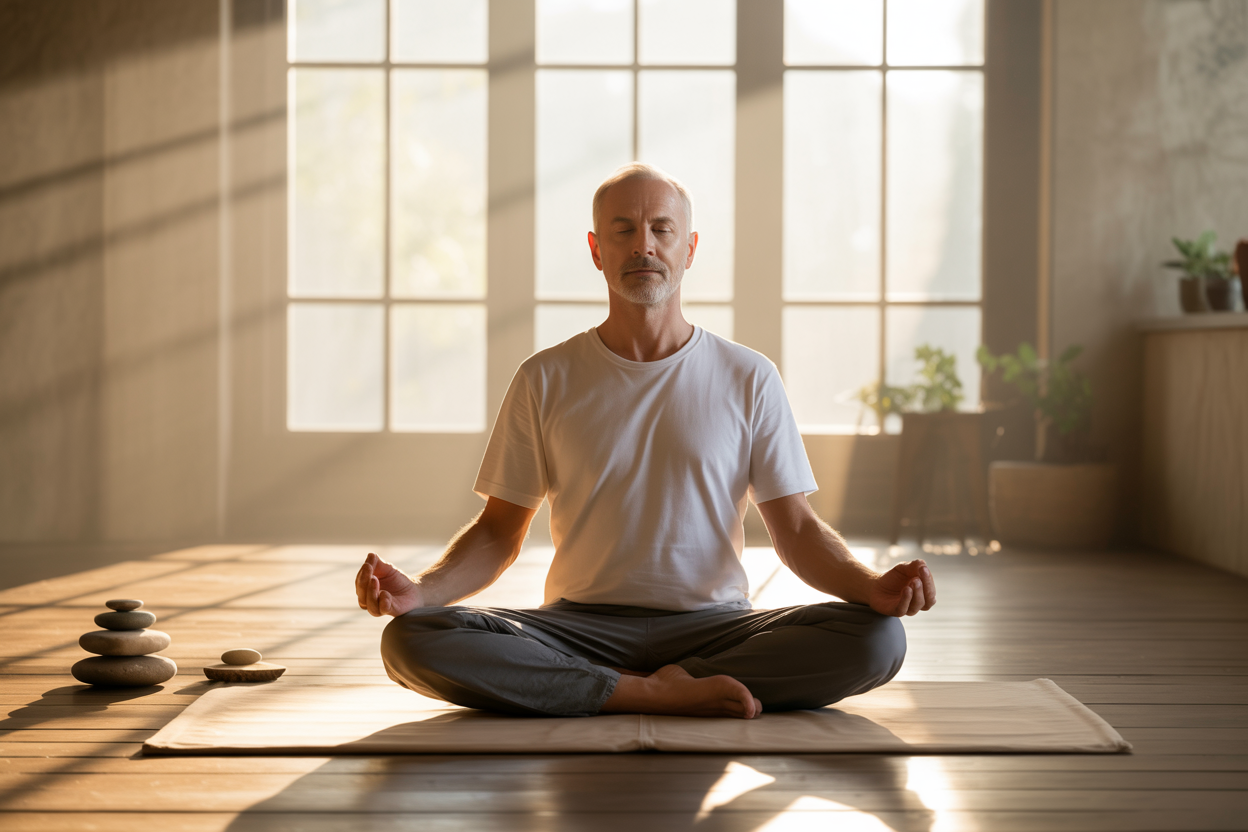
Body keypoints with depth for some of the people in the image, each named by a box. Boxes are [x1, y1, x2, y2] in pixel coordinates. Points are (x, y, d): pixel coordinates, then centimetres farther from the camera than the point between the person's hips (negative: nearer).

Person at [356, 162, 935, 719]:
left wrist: (873, 588, -17)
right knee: (410, 640, -28)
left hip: (713, 626, 0)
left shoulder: (749, 378, 7)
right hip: (581, 627, 1)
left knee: (877, 639, -27)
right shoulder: (545, 380, 7)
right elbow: (499, 531, 8)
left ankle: (670, 684, -19)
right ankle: (667, 694, -25)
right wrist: (419, 590, -13)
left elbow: (796, 530, 5)